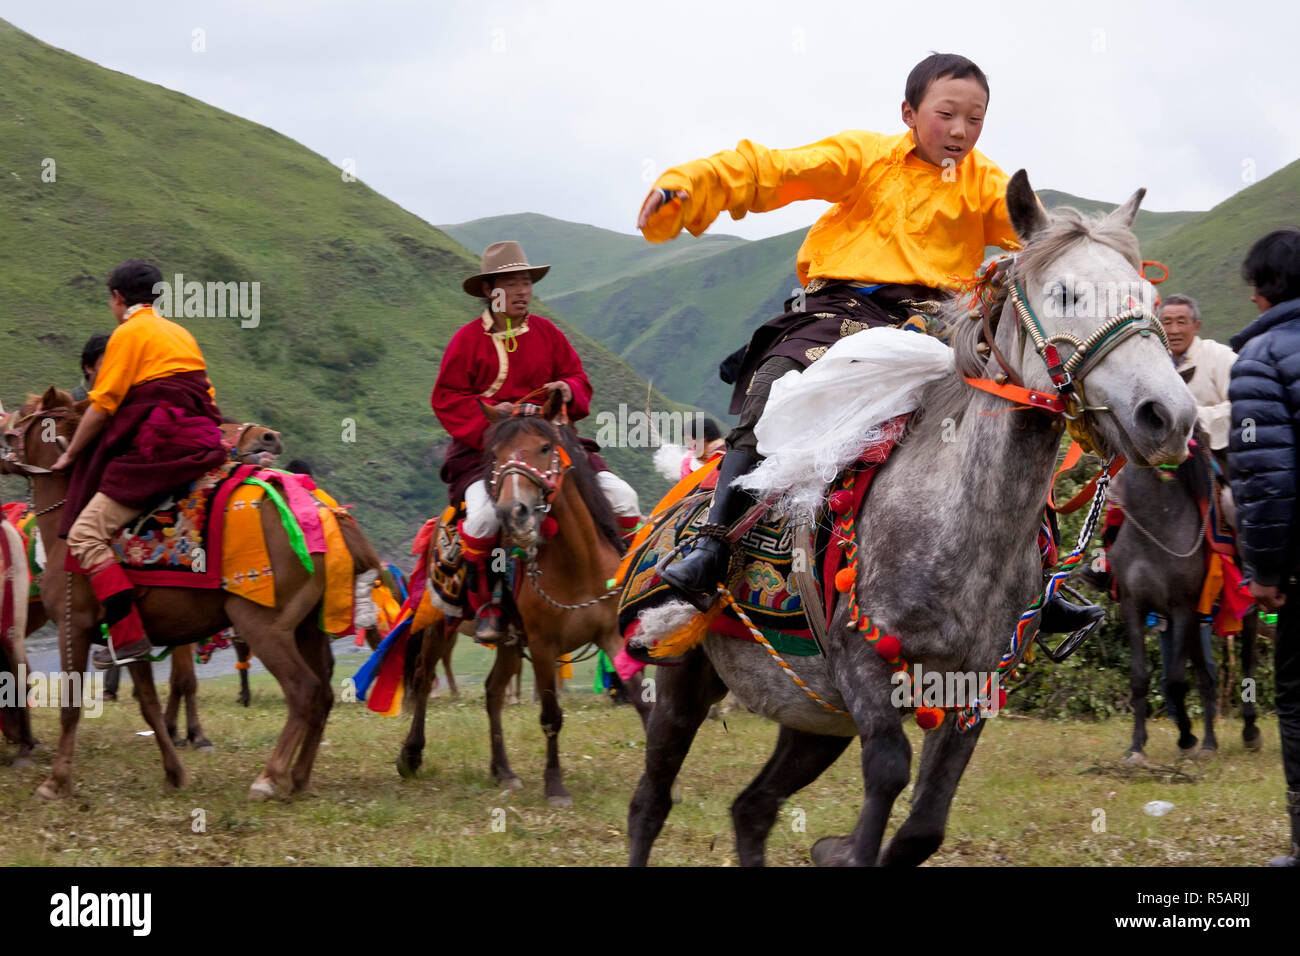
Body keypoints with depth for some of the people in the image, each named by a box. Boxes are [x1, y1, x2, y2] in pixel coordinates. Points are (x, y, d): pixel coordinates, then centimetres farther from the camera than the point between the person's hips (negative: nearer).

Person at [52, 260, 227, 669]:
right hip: (202, 443, 9)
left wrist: (70, 455, 7)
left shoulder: (128, 334, -3)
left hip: (156, 446, -9)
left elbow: (102, 407, -5)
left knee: (85, 535, -11)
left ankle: (127, 635, -21)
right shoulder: (182, 333, 22)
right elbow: (203, 394, 24)